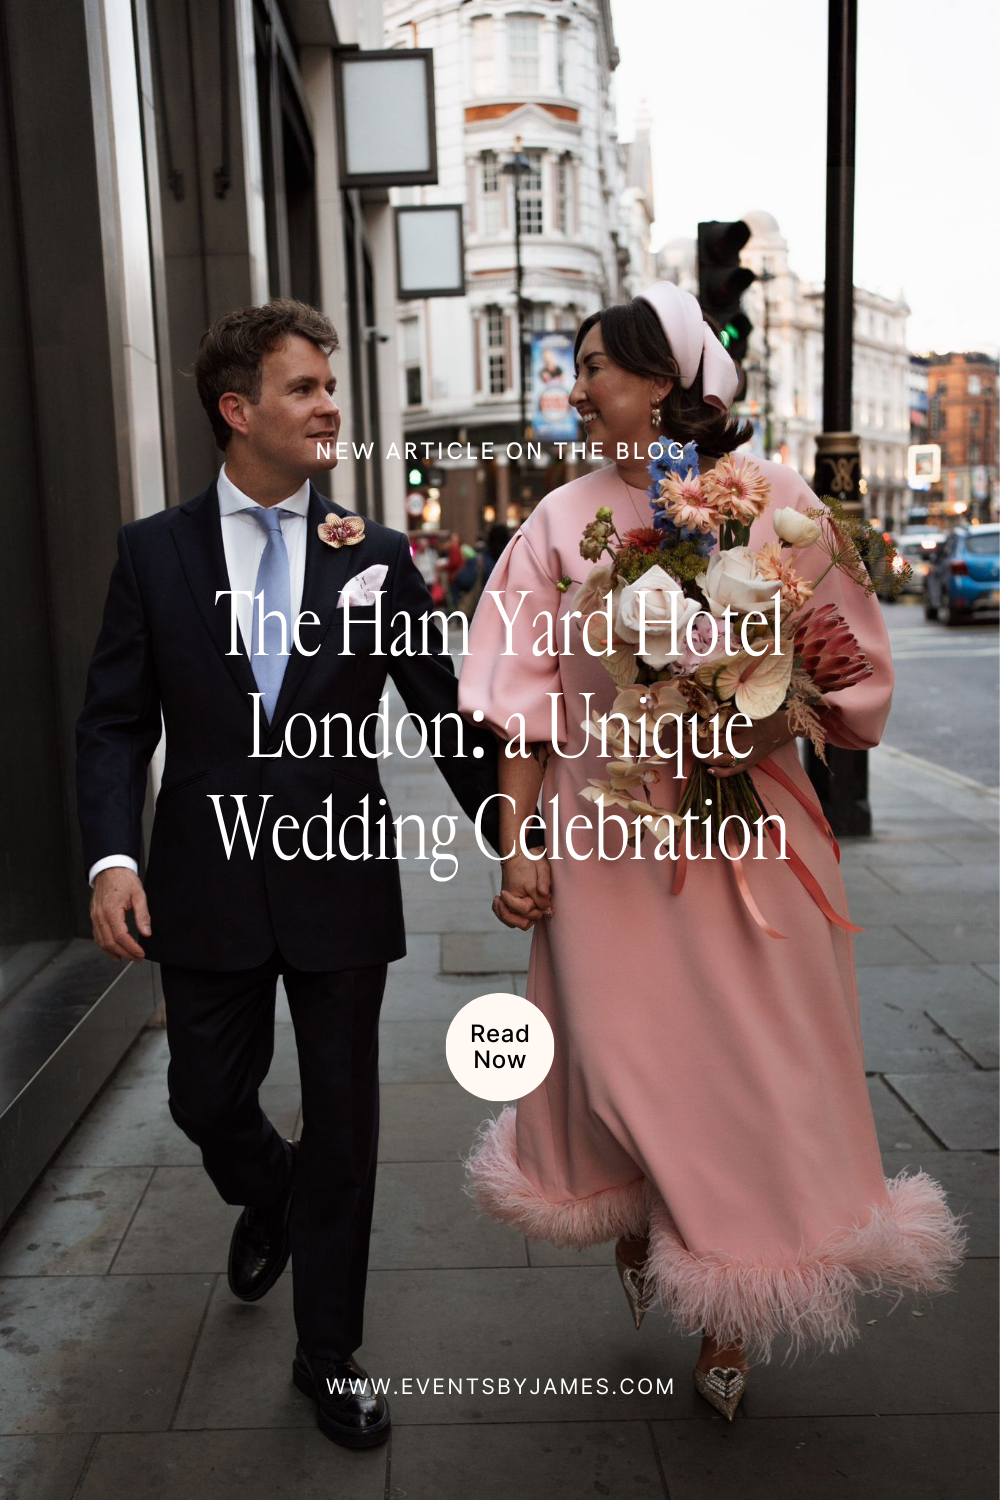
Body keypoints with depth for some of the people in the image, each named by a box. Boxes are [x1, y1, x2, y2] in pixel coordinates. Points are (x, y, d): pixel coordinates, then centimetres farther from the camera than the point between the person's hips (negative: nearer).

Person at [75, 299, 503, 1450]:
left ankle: (330, 1355, 31)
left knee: (340, 1125, 9)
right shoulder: (154, 551, 1)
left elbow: (446, 710, 3)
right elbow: (115, 720, 1)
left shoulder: (377, 557, 0)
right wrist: (113, 854, -13)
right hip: (209, 888, 1)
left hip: (341, 884, 0)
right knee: (206, 1098, 15)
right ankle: (268, 1199, 53)